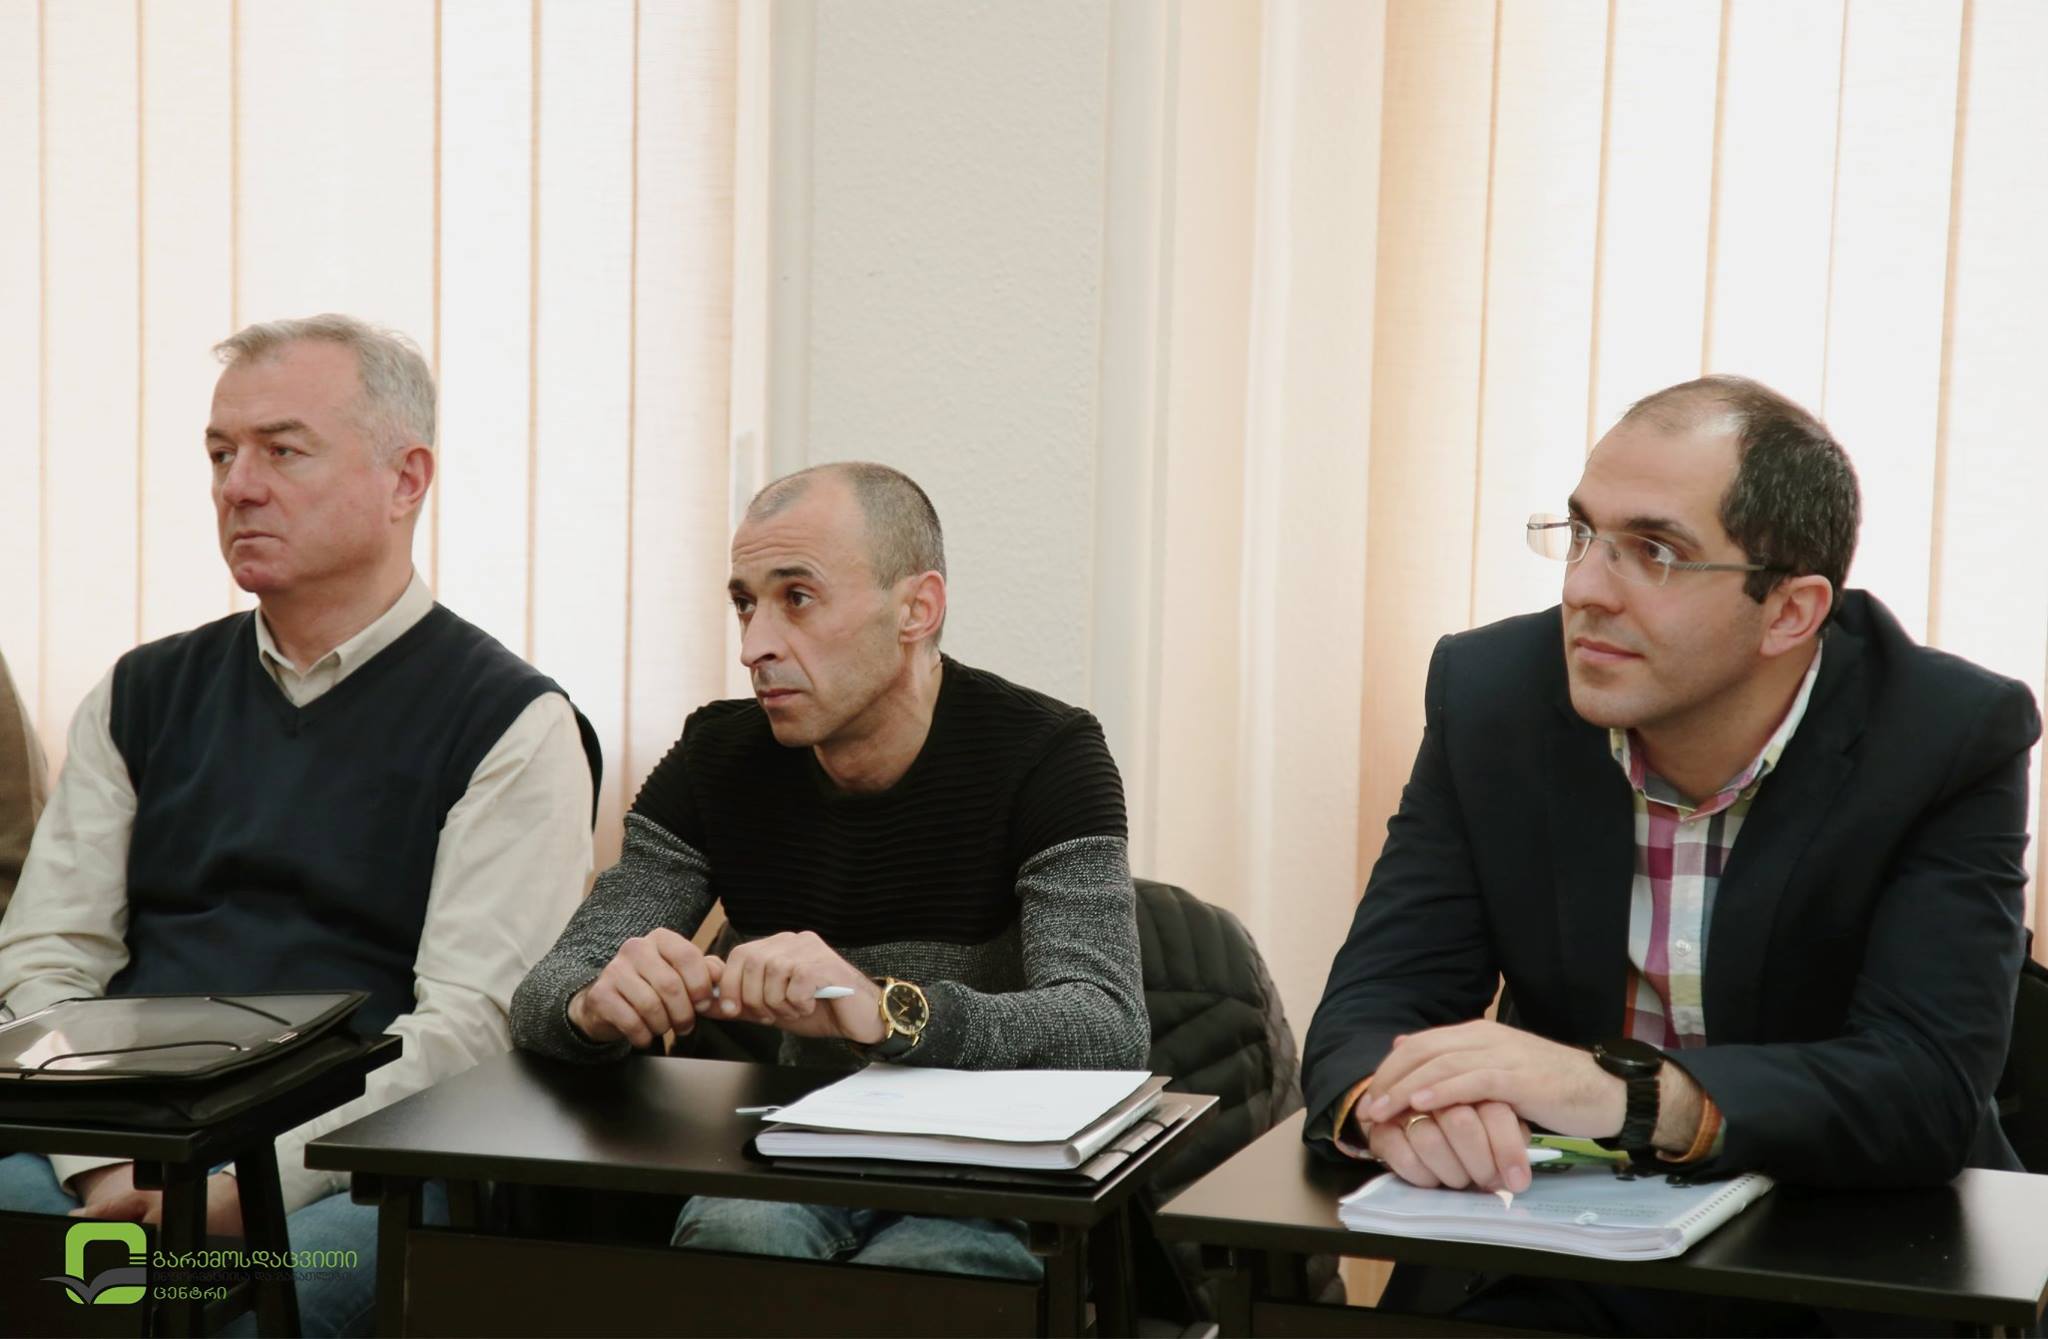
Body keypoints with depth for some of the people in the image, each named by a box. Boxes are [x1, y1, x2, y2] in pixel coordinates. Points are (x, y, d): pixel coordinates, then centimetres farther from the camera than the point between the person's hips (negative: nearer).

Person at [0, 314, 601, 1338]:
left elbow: (471, 1020, -7)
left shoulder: (512, 725, 3)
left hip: (351, 1170, -4)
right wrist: (105, 1167, -7)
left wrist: (246, 1187, -18)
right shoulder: (143, 696, 19)